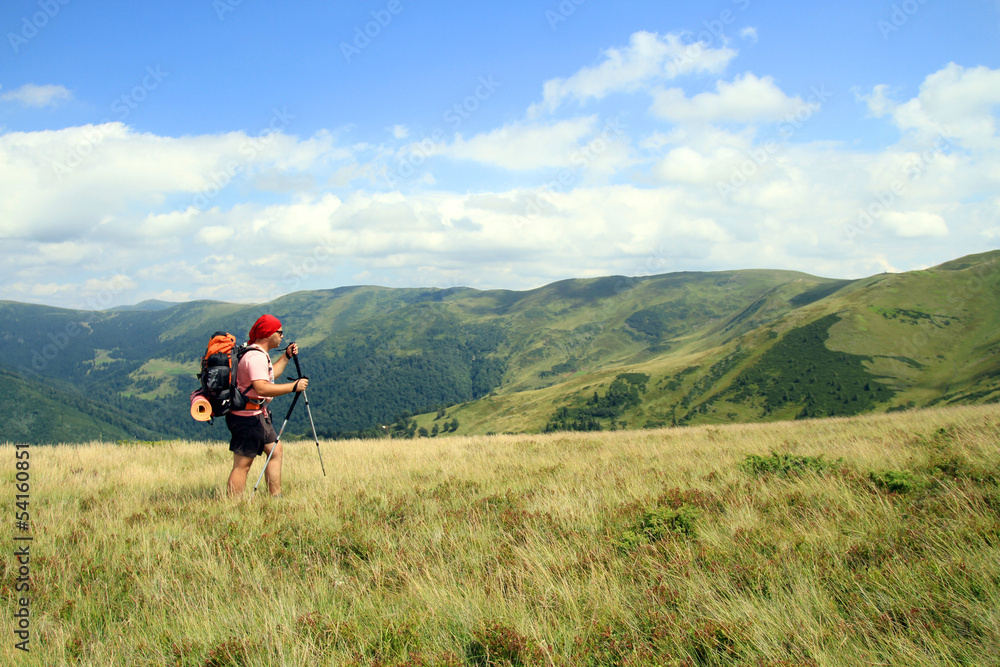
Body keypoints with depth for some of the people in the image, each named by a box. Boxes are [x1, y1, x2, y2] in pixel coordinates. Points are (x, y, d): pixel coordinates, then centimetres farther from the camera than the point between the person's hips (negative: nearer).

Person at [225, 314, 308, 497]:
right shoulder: (255, 357, -20)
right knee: (242, 464, -7)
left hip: (258, 415, 11)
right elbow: (262, 388, -34)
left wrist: (286, 356, 24)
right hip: (247, 417, -11)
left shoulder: (260, 354, 14)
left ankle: (276, 496, 20)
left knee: (275, 450, 15)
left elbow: (269, 374, 32)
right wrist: (293, 386, -29)